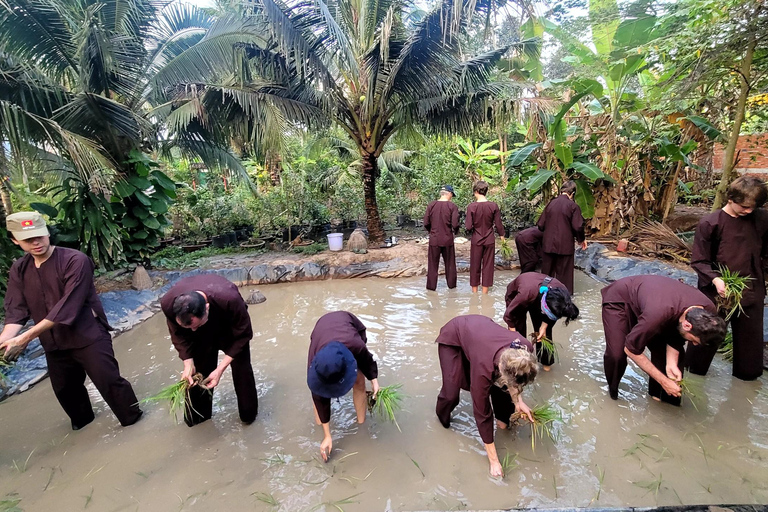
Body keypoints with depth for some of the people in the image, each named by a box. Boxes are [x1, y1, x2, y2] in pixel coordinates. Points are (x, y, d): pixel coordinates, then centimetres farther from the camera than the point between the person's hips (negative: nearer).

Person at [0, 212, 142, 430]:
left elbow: (68, 306, -25)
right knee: (64, 388, 22)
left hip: (88, 336, -6)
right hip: (54, 343, 7)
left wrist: (26, 337, -27)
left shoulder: (75, 260, -19)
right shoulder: (19, 269, 3)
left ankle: (133, 419, 19)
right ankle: (81, 417, 49)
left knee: (109, 382, -3)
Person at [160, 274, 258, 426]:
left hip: (231, 325, -2)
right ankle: (197, 415, 31)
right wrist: (188, 363, -26)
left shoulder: (230, 300, -46)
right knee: (197, 371, 5)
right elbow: (179, 335, -14)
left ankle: (249, 413, 27)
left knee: (241, 368, 3)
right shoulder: (169, 304, -36)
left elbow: (243, 335, -28)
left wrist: (220, 368, -31)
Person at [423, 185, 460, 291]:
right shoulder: (452, 206, -9)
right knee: (450, 263, 14)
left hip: (434, 239, 1)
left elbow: (426, 223, -1)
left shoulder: (431, 205, -3)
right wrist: (455, 231, 8)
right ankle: (451, 284, 25)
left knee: (433, 264, 9)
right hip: (447, 239, -1)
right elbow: (455, 224, -13)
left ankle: (431, 286, 14)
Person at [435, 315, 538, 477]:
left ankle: (503, 418, 23)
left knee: (502, 382, -6)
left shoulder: (525, 350, -29)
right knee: (451, 392, -12)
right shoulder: (484, 367, -41)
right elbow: (482, 413, -28)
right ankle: (442, 415, 21)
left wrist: (518, 401, -15)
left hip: (479, 325, 5)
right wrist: (493, 460, -20)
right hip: (452, 335, -5)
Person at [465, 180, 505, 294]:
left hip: (476, 240, -1)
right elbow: (498, 224, -2)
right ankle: (485, 292, 18)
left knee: (475, 266, 12)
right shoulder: (493, 206, -8)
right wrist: (501, 235, 15)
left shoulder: (471, 206, -13)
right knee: (488, 266, 10)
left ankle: (474, 291, 22)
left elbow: (468, 227, -13)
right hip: (490, 240, 1)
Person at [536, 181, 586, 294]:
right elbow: (578, 227, -11)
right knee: (563, 273, 7)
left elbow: (540, 225, 4)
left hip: (548, 244, 3)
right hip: (565, 245, -3)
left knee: (547, 272, 14)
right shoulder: (573, 206, -8)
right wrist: (581, 239, 7)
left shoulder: (551, 203, 3)